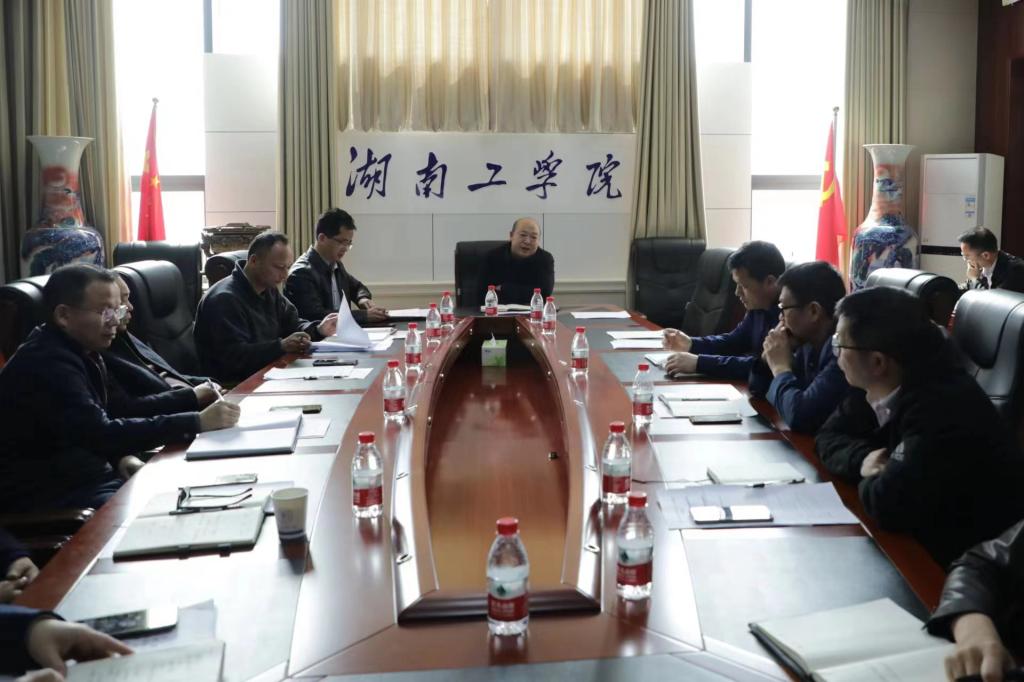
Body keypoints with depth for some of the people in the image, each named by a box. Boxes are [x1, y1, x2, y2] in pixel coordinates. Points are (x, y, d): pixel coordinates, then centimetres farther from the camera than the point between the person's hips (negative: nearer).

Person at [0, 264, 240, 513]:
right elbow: (102, 435, -27)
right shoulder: (47, 363, -21)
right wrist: (197, 422, -28)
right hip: (50, 495, -9)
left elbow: (115, 409, 16)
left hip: (89, 476, 9)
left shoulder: (82, 352, 8)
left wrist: (123, 455, -6)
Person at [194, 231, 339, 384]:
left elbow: (291, 323, 16)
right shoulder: (224, 299, -19)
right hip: (232, 386, -9)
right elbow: (233, 356, -26)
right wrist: (281, 346, -36)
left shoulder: (269, 289, 12)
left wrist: (318, 329, -6)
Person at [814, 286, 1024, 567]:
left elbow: (888, 505, -33)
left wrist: (873, 477, -12)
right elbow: (829, 436, 5)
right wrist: (863, 459, -14)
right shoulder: (878, 386, -5)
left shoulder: (942, 406, -30)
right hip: (923, 536, 7)